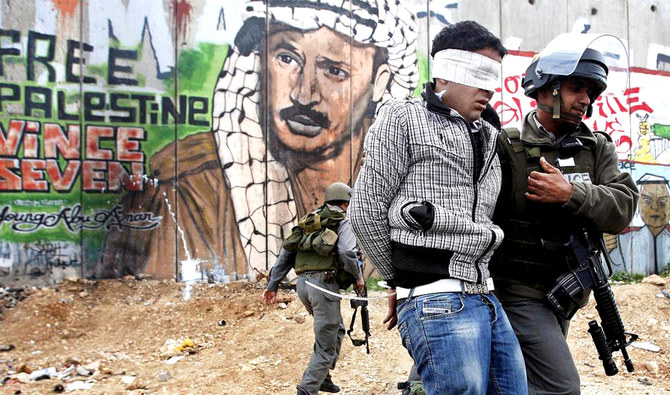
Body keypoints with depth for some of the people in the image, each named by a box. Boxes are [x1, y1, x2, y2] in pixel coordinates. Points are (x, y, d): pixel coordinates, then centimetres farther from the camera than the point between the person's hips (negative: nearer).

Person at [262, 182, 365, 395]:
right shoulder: (343, 221, 3)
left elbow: (287, 252, 16)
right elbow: (347, 253, -15)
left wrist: (273, 284, 16)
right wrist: (358, 277, 1)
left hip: (302, 282, 7)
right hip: (324, 282, -7)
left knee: (336, 329, 26)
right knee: (326, 346, 0)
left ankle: (323, 377, 28)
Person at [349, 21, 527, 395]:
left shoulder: (486, 137, 19)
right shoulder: (403, 118, 0)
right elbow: (366, 210, -3)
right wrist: (399, 278, 5)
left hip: (485, 295, 7)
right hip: (438, 303, -7)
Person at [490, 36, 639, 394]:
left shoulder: (598, 149, 6)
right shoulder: (507, 146, -11)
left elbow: (622, 210, -7)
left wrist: (570, 194, -23)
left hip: (566, 293, 6)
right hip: (520, 290, -6)